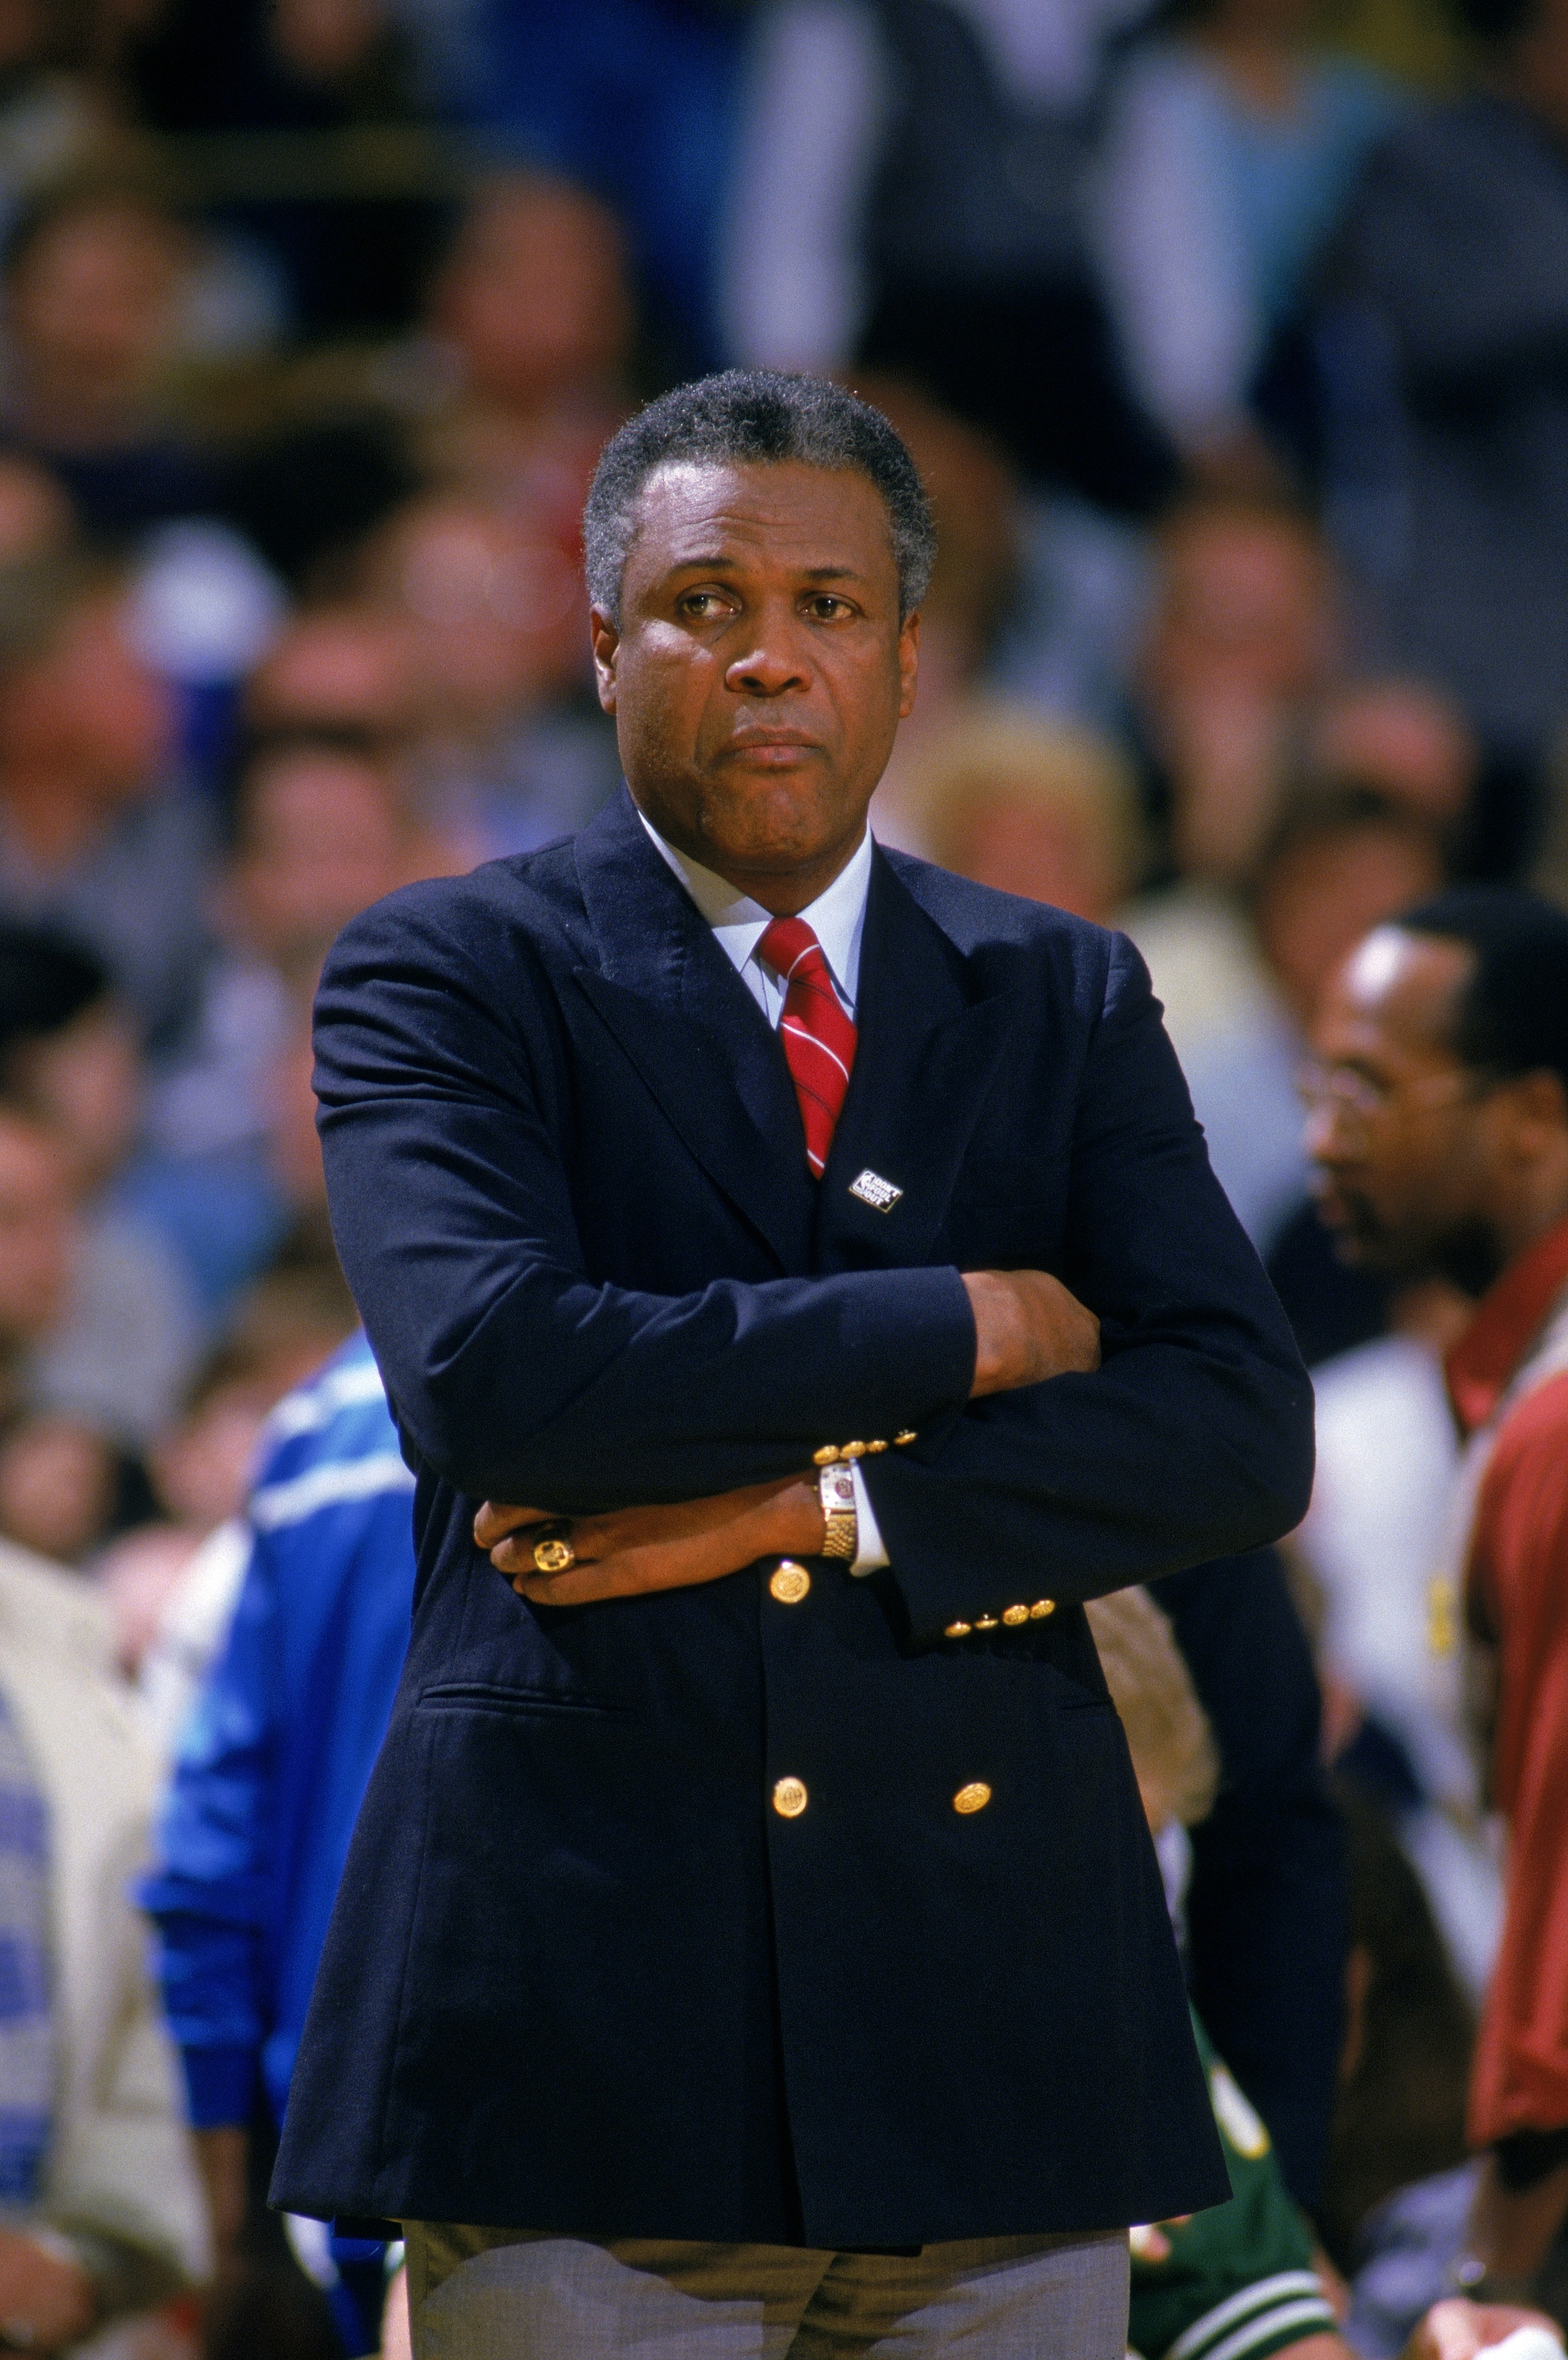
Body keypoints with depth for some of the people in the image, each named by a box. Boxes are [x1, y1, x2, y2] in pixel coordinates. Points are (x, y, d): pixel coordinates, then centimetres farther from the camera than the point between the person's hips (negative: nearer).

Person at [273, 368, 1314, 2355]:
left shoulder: (1066, 998, 15)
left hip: (997, 2019, 3)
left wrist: (818, 1504, -10)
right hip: (589, 2022, -3)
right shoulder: (450, 976, 4)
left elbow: (1241, 1435, 2)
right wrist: (956, 1333, -8)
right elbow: (487, 1375, -14)